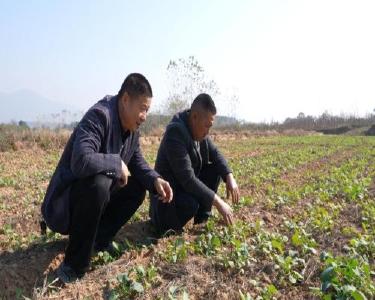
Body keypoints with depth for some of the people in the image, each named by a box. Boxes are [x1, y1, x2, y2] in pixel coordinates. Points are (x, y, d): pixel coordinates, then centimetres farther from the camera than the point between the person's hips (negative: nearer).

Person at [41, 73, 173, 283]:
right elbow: (81, 161, -41)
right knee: (99, 182, -35)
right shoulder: (99, 116, -27)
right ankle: (74, 266, -18)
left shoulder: (132, 128, 0)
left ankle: (99, 240, 10)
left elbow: (137, 162, 9)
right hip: (64, 205, -8)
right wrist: (117, 164, -25)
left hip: (96, 193, 8)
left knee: (138, 188, 1)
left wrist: (155, 180, -11)